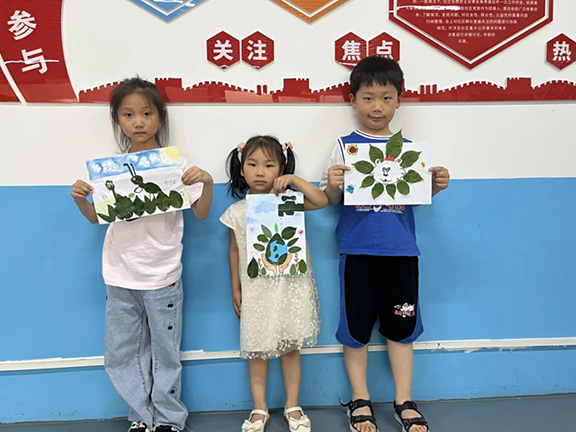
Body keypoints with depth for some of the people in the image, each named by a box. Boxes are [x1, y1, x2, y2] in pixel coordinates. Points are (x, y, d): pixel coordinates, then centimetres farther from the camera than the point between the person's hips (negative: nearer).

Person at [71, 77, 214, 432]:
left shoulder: (176, 163, -5)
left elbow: (201, 214, -4)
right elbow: (97, 217, 10)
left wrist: (207, 182, -21)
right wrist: (80, 199, -9)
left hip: (162, 276, -3)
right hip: (120, 277, 3)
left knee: (165, 352, 8)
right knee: (121, 355, 13)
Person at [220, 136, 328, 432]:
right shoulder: (237, 212, 0)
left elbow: (322, 201, -15)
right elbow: (235, 251, 8)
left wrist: (294, 180, -21)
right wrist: (235, 289, 9)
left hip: (289, 285, -1)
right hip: (255, 289, 1)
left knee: (290, 348, 8)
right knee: (257, 350, 8)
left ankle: (292, 407, 24)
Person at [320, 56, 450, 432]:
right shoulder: (345, 146, 0)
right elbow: (333, 200, 0)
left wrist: (437, 185, -10)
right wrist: (333, 184, -21)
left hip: (401, 249, 2)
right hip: (358, 249, -1)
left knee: (401, 325, 11)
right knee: (356, 325, 8)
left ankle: (404, 401, 27)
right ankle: (360, 400, 26)